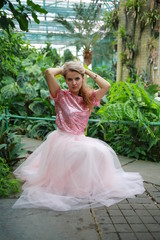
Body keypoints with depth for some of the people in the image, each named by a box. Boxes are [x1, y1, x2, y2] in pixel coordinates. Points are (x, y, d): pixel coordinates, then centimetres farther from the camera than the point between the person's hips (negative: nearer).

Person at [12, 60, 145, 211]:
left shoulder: (88, 98, 10)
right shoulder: (61, 95, -2)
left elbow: (106, 86, -2)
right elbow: (48, 72, -16)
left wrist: (88, 71, 6)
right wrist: (63, 69, 3)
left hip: (80, 139, 5)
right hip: (62, 140, -5)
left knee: (102, 152, -20)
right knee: (87, 152, -29)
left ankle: (91, 186, 0)